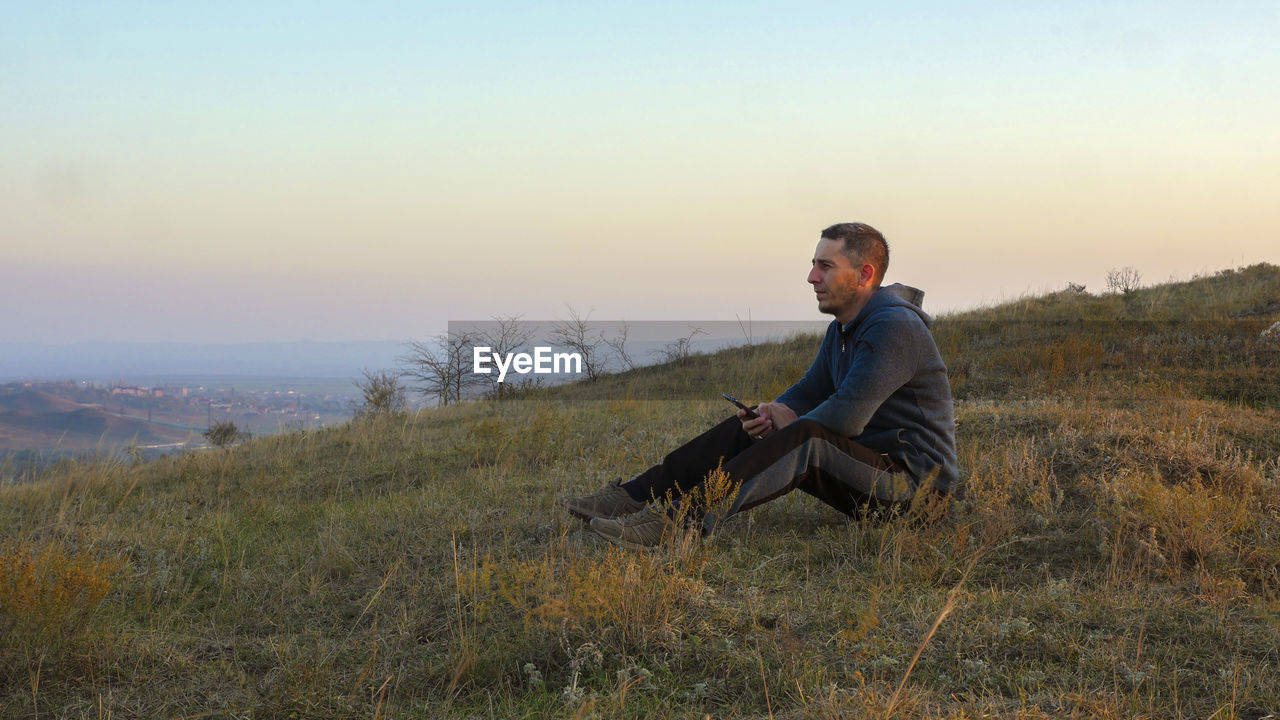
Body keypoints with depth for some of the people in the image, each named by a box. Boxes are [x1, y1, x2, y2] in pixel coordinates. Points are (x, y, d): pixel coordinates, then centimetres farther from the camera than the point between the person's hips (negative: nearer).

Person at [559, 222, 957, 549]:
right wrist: (772, 414, -7)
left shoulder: (893, 326, -20)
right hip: (861, 459, 10)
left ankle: (676, 518, -43)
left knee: (805, 438, -35)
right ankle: (630, 497, -10)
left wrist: (786, 427, -8)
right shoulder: (842, 328, 14)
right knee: (742, 429, 0)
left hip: (912, 474, -10)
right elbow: (808, 392, 17)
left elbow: (845, 417, -27)